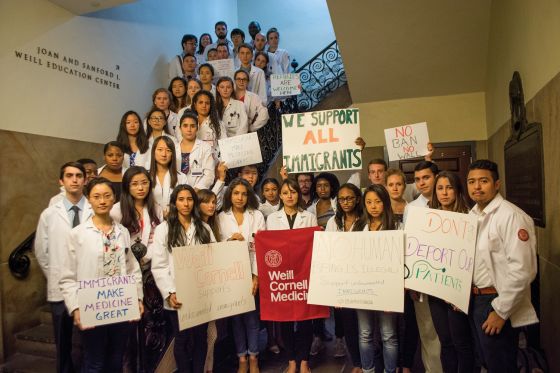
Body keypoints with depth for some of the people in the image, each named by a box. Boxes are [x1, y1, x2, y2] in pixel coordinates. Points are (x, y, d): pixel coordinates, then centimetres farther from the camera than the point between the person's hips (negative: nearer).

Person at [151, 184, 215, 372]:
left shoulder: (204, 228, 10)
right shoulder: (163, 229, 0)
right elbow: (159, 266, -5)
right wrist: (169, 293, -15)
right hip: (178, 297, -3)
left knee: (200, 338, 12)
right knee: (182, 339, 10)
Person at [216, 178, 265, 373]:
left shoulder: (257, 216, 1)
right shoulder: (221, 217, 5)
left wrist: (256, 275, -11)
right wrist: (230, 239, -16)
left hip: (251, 273, -1)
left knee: (251, 316, 3)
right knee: (236, 317, 9)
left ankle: (253, 357, 20)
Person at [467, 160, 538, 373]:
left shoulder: (511, 216, -18)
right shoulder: (473, 215, 7)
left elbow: (522, 270, -23)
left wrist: (500, 311, -18)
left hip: (496, 302, -7)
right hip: (474, 299, 8)